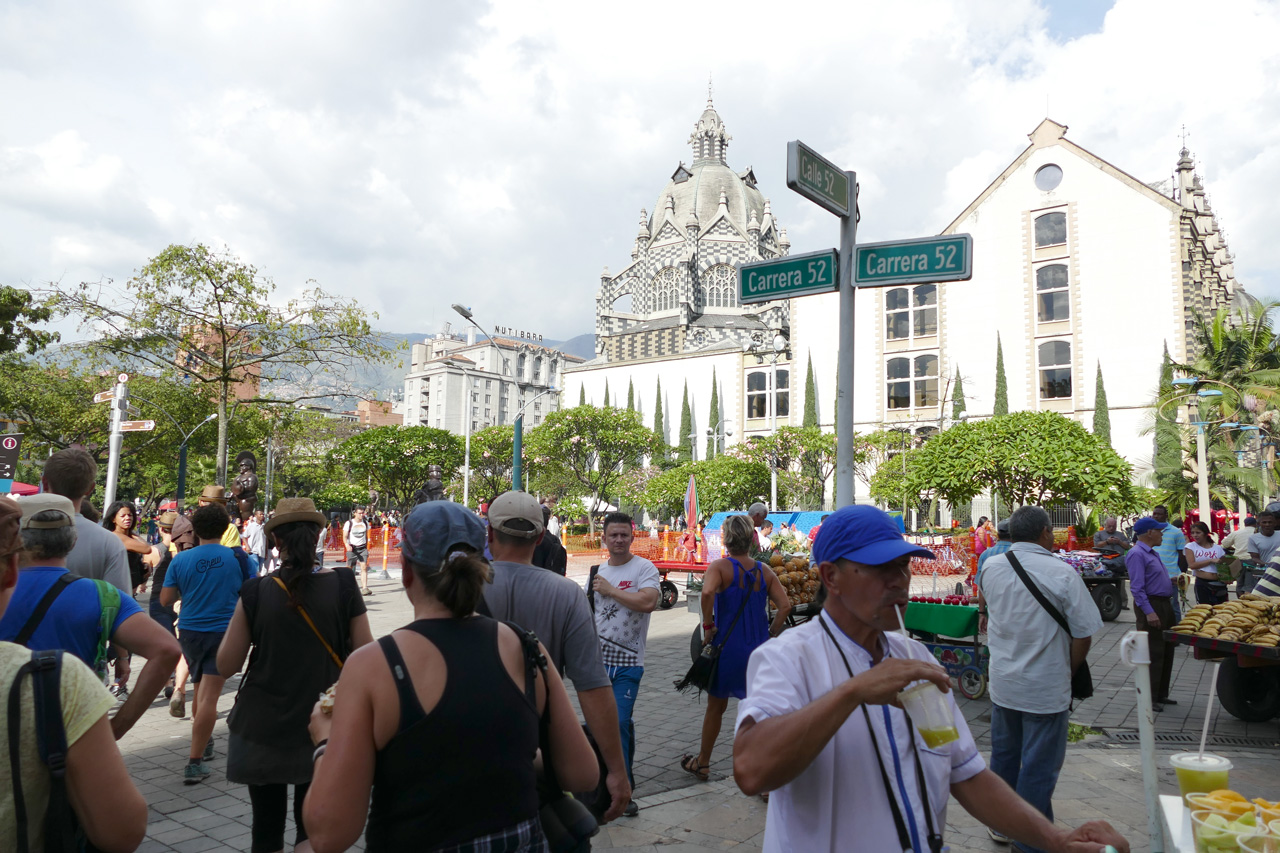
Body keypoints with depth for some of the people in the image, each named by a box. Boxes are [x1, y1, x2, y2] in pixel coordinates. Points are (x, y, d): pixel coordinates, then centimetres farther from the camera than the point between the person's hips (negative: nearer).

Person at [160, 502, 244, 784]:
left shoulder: (181, 560, -4)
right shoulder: (237, 557, -8)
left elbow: (165, 600, -1)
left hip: (190, 632, 3)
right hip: (224, 632, -3)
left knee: (200, 691, 22)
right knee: (209, 697, -4)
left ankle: (205, 744, 37)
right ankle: (195, 762, -7)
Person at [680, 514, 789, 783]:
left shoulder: (719, 567, -10)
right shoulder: (765, 571, 2)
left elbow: (707, 592, -29)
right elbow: (785, 605, -6)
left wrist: (708, 626, -17)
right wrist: (771, 634, 3)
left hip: (726, 648, -2)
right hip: (758, 651, 2)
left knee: (716, 707, 17)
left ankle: (702, 763, 35)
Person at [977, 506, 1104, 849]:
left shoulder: (991, 568, -3)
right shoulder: (1062, 573, -17)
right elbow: (1083, 634, -13)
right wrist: (1069, 671, 2)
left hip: (1001, 682, 5)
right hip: (1046, 688, -5)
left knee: (1003, 754, 20)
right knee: (1039, 767, 7)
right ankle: (1031, 841, 18)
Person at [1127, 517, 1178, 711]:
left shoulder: (1152, 553, 15)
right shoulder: (1137, 554, -16)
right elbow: (1137, 587, -22)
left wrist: (1171, 580, 10)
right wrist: (1149, 612, -26)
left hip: (1164, 605, 10)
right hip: (1150, 606, -10)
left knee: (1167, 651, 17)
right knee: (1153, 654, -6)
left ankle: (1161, 694, 28)